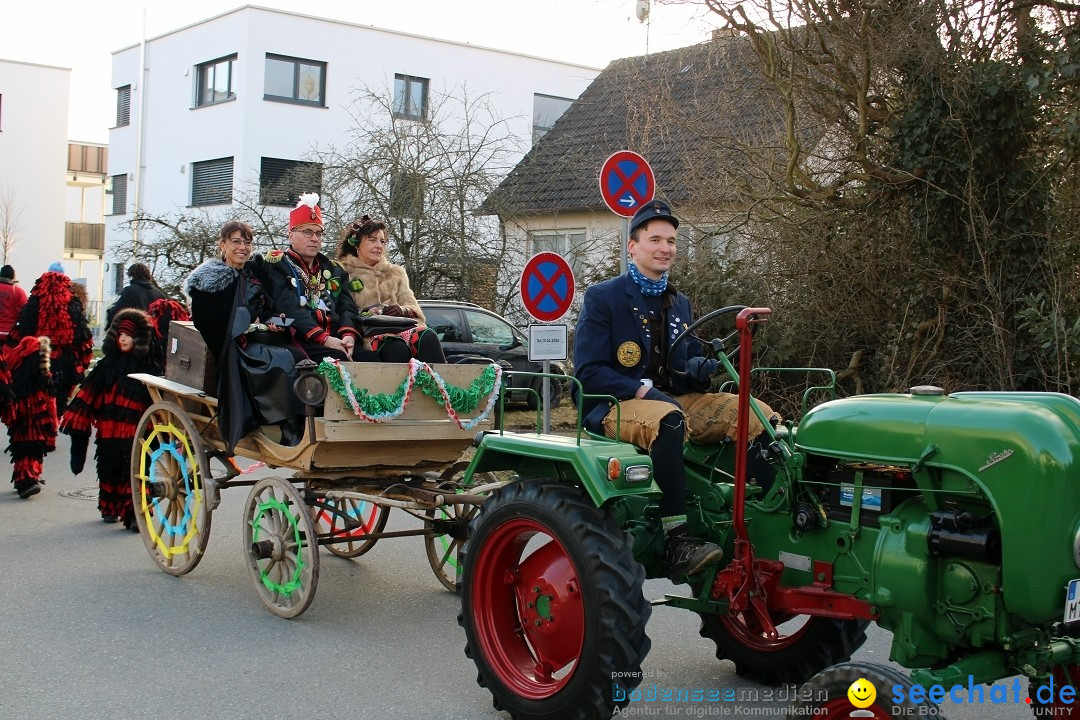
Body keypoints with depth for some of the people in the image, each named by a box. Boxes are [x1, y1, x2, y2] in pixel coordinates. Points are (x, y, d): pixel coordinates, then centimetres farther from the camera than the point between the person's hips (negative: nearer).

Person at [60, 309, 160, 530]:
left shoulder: (150, 368, -2)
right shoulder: (108, 365, 5)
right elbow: (89, 394, 7)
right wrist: (78, 424, 4)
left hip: (136, 434, -3)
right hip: (108, 431, 3)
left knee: (133, 472, -8)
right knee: (109, 470, 13)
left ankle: (134, 514, -8)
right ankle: (109, 508, 29)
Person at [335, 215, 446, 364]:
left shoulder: (396, 272, 28)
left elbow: (414, 310, 16)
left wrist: (402, 310, -9)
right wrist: (365, 314, -20)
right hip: (366, 332, -4)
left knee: (428, 337, -30)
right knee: (398, 348, -37)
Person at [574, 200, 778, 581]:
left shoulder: (679, 303, 18)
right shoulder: (602, 297, -2)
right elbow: (588, 371, -10)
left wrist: (699, 369, -5)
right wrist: (643, 390, -23)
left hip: (673, 400, 7)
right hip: (614, 406, -6)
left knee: (759, 417, -13)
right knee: (668, 421, -41)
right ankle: (677, 542, -41)